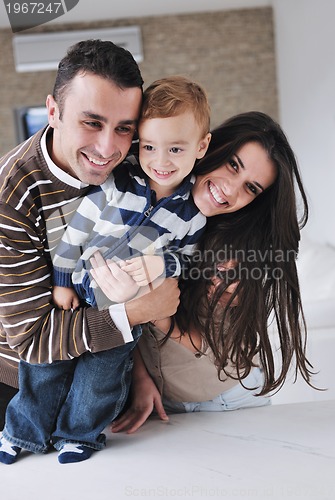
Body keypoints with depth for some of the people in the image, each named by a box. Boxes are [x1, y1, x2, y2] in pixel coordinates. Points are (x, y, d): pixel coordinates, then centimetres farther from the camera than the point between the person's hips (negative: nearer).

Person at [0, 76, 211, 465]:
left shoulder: (193, 212, -10)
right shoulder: (116, 182, -13)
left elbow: (186, 256, 3)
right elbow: (76, 230, -5)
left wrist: (163, 263, -20)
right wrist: (61, 281, -3)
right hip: (77, 291, 1)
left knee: (99, 375, 5)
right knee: (45, 360, 8)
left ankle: (80, 433, 34)